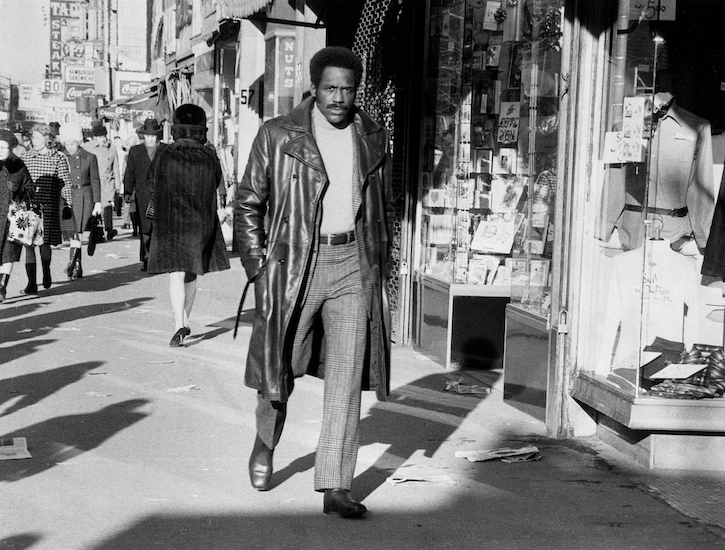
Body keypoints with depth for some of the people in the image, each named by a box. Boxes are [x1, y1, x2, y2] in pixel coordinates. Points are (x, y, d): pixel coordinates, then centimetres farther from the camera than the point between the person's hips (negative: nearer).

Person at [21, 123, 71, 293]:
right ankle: (31, 282, -3)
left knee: (44, 242, 2)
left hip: (49, 207, -2)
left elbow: (66, 184, 2)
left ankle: (46, 271, 32)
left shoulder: (58, 158, 1)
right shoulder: (26, 158, 10)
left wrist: (68, 204, -5)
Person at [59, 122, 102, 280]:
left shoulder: (90, 158, 0)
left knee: (77, 232, -12)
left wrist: (97, 202, -2)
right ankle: (78, 267, 12)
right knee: (71, 233, 4)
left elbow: (95, 181, 3)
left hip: (84, 197, -3)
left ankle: (72, 263, -15)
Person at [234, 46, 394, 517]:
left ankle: (336, 488, 2)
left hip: (353, 265, 2)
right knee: (279, 366, 9)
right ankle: (266, 444, 39)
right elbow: (248, 204, 3)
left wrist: (380, 267, 11)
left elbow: (385, 208, 18)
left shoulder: (373, 138, 9)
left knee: (346, 377, -3)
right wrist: (258, 269, -4)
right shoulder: (277, 136, -1)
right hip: (294, 262, -2)